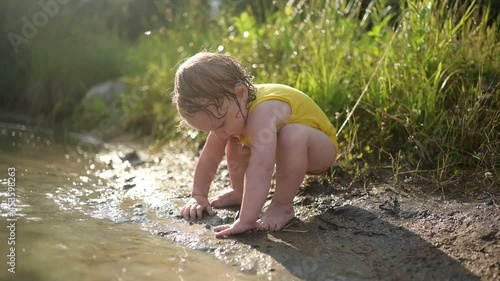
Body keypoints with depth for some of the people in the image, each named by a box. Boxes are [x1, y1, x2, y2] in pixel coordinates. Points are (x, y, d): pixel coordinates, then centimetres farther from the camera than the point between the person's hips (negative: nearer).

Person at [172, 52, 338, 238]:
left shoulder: (262, 113, -41)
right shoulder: (227, 106, -13)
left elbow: (261, 170, -50)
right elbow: (210, 156, -3)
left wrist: (246, 221, -53)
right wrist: (198, 196, -5)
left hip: (322, 148, -8)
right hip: (292, 149, 8)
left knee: (292, 136, -38)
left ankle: (283, 206, -22)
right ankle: (239, 192, 15)